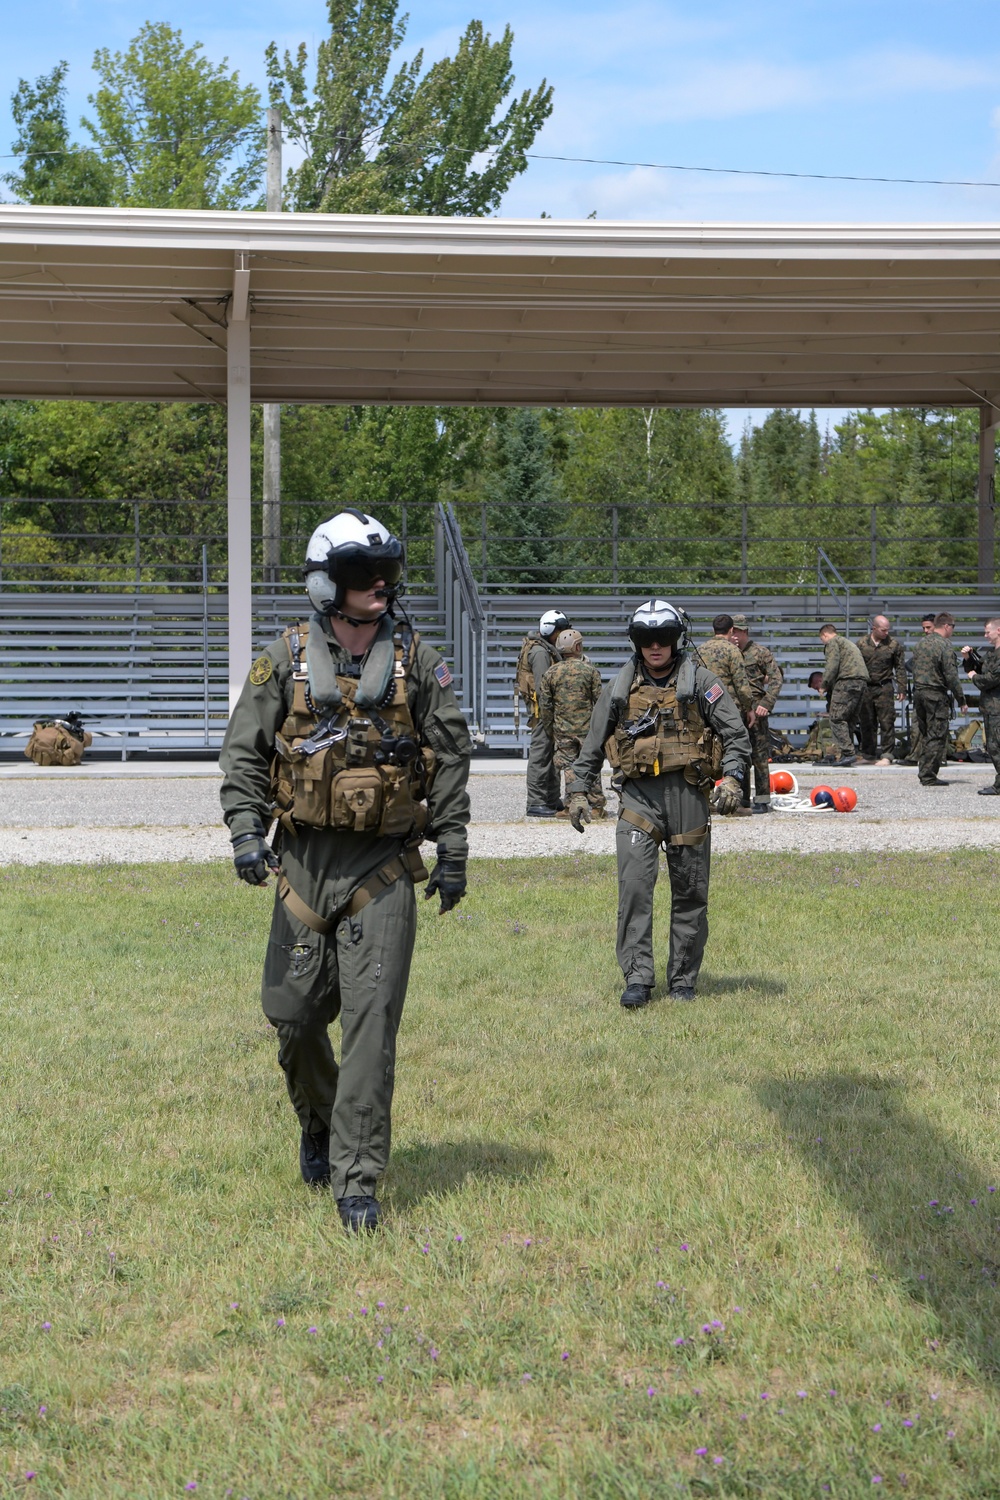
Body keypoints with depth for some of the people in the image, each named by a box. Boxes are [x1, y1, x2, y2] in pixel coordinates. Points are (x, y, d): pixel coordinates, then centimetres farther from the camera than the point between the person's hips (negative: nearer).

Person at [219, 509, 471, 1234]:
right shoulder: (287, 659, 2)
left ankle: (357, 1178, -2)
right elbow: (244, 750, 5)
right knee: (294, 1012, 7)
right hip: (304, 859, 1)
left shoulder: (417, 661, 2)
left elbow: (450, 758, 6)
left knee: (371, 1019, -7)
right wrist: (246, 831, -7)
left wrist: (453, 851, 2)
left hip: (383, 867, -1)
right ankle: (319, 1125, 36)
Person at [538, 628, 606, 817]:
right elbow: (599, 701, -3)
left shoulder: (551, 673, 2)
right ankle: (596, 806, 9)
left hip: (562, 731, 1)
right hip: (587, 729, -1)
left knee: (568, 767, 5)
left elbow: (544, 706, 3)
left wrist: (550, 730, 12)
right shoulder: (590, 670, -3)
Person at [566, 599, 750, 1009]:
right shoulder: (621, 688, 11)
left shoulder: (699, 682, 3)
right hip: (638, 795, 1)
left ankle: (683, 980, 15)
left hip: (687, 795, -1)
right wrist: (577, 790, 11)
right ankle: (637, 978, -11)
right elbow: (593, 744, 17)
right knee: (634, 885, -14)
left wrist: (732, 777, -15)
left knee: (690, 893, 4)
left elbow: (736, 734, -1)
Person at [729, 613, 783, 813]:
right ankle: (742, 797, 17)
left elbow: (776, 679, -3)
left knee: (759, 755, -6)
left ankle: (762, 800, -3)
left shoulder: (760, 652, -1)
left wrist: (766, 704, -14)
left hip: (755, 710, -5)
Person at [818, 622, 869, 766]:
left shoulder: (832, 642, 4)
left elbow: (832, 666, -10)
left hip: (847, 681, -10)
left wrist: (825, 685, 0)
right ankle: (841, 753, 12)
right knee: (850, 720, 11)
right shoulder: (848, 642, 33)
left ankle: (847, 753, -18)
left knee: (837, 718, -10)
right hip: (861, 680, 10)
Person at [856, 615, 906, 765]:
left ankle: (887, 755, -3)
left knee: (886, 723, -6)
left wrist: (901, 689, 1)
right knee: (866, 723, 6)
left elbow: (900, 668, 6)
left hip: (884, 687, -2)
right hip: (865, 688, 2)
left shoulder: (894, 644, 1)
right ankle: (869, 754, 16)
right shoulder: (861, 643, 3)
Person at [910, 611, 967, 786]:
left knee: (925, 735, 15)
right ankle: (929, 776, -5)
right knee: (937, 736, -3)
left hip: (918, 692, 8)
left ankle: (924, 771, 16)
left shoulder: (920, 643, 11)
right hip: (936, 694, -8)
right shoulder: (944, 645, -13)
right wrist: (961, 700, -8)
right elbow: (951, 676, -14)